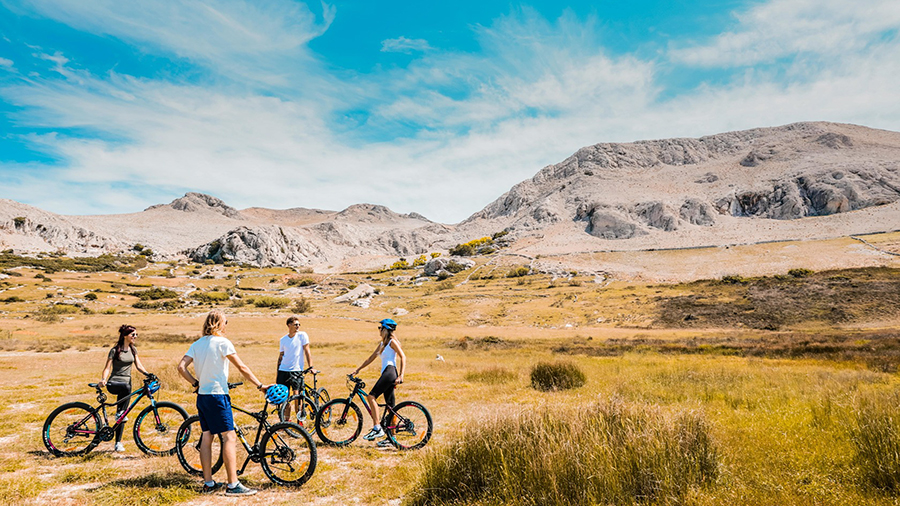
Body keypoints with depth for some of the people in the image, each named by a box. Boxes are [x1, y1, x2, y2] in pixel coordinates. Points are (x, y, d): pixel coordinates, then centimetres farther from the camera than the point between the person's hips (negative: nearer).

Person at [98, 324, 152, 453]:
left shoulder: (133, 350, 9)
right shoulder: (115, 350, -6)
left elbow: (138, 365, 7)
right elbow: (107, 367, -9)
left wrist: (148, 374, -11)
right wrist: (103, 379, -28)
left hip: (126, 382, 5)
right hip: (113, 383, -5)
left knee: (122, 416, 2)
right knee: (127, 387, -40)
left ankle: (118, 442, 9)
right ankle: (119, 413, -24)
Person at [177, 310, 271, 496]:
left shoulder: (197, 344, 9)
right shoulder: (222, 342, -10)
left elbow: (181, 367, 2)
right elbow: (242, 367, -12)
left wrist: (196, 383, 11)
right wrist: (260, 385, -8)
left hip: (202, 396, 8)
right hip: (217, 395, -8)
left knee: (206, 437, 12)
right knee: (229, 437, -6)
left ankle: (208, 483, 18)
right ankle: (233, 485, -8)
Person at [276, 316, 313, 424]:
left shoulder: (302, 336, 0)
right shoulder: (283, 340, 8)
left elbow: (307, 351, -3)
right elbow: (280, 357, 15)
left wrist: (310, 367, -12)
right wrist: (277, 374, 14)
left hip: (297, 370, -3)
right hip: (283, 370, 3)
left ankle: (299, 420, 5)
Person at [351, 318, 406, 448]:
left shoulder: (392, 342, -4)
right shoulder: (382, 343, 22)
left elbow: (403, 357, -11)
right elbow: (372, 357, 26)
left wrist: (401, 376, -18)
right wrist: (358, 369, 23)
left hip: (390, 372, -9)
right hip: (386, 373, 9)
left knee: (371, 396, -18)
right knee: (390, 406, 8)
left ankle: (377, 428, -20)